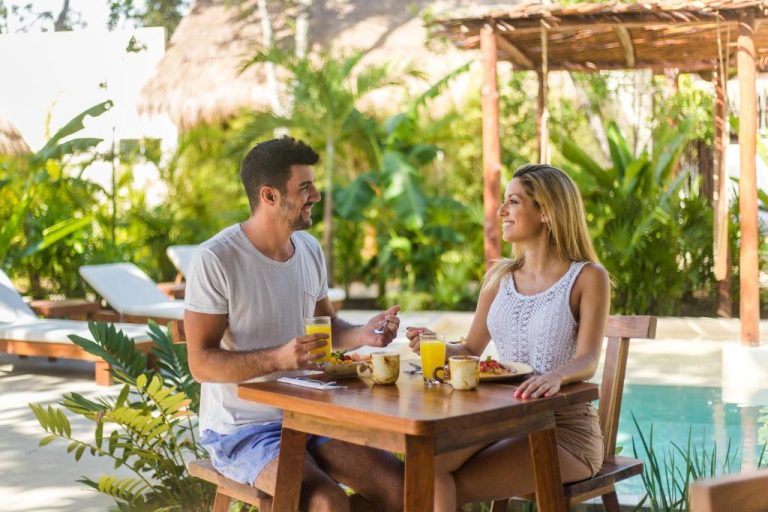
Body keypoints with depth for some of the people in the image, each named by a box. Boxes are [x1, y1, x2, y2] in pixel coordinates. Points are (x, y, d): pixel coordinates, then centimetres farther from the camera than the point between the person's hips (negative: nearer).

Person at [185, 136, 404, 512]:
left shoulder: (309, 249, 6)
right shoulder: (215, 259, -17)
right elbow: (201, 363, -18)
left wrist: (363, 335, -3)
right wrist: (279, 357, -32)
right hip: (241, 428, -7)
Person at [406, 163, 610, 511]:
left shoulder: (588, 277, -6)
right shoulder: (499, 276, 11)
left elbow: (587, 362, -17)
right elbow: (471, 351, 12)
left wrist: (555, 376, -40)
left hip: (565, 428, -5)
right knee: (428, 463, -25)